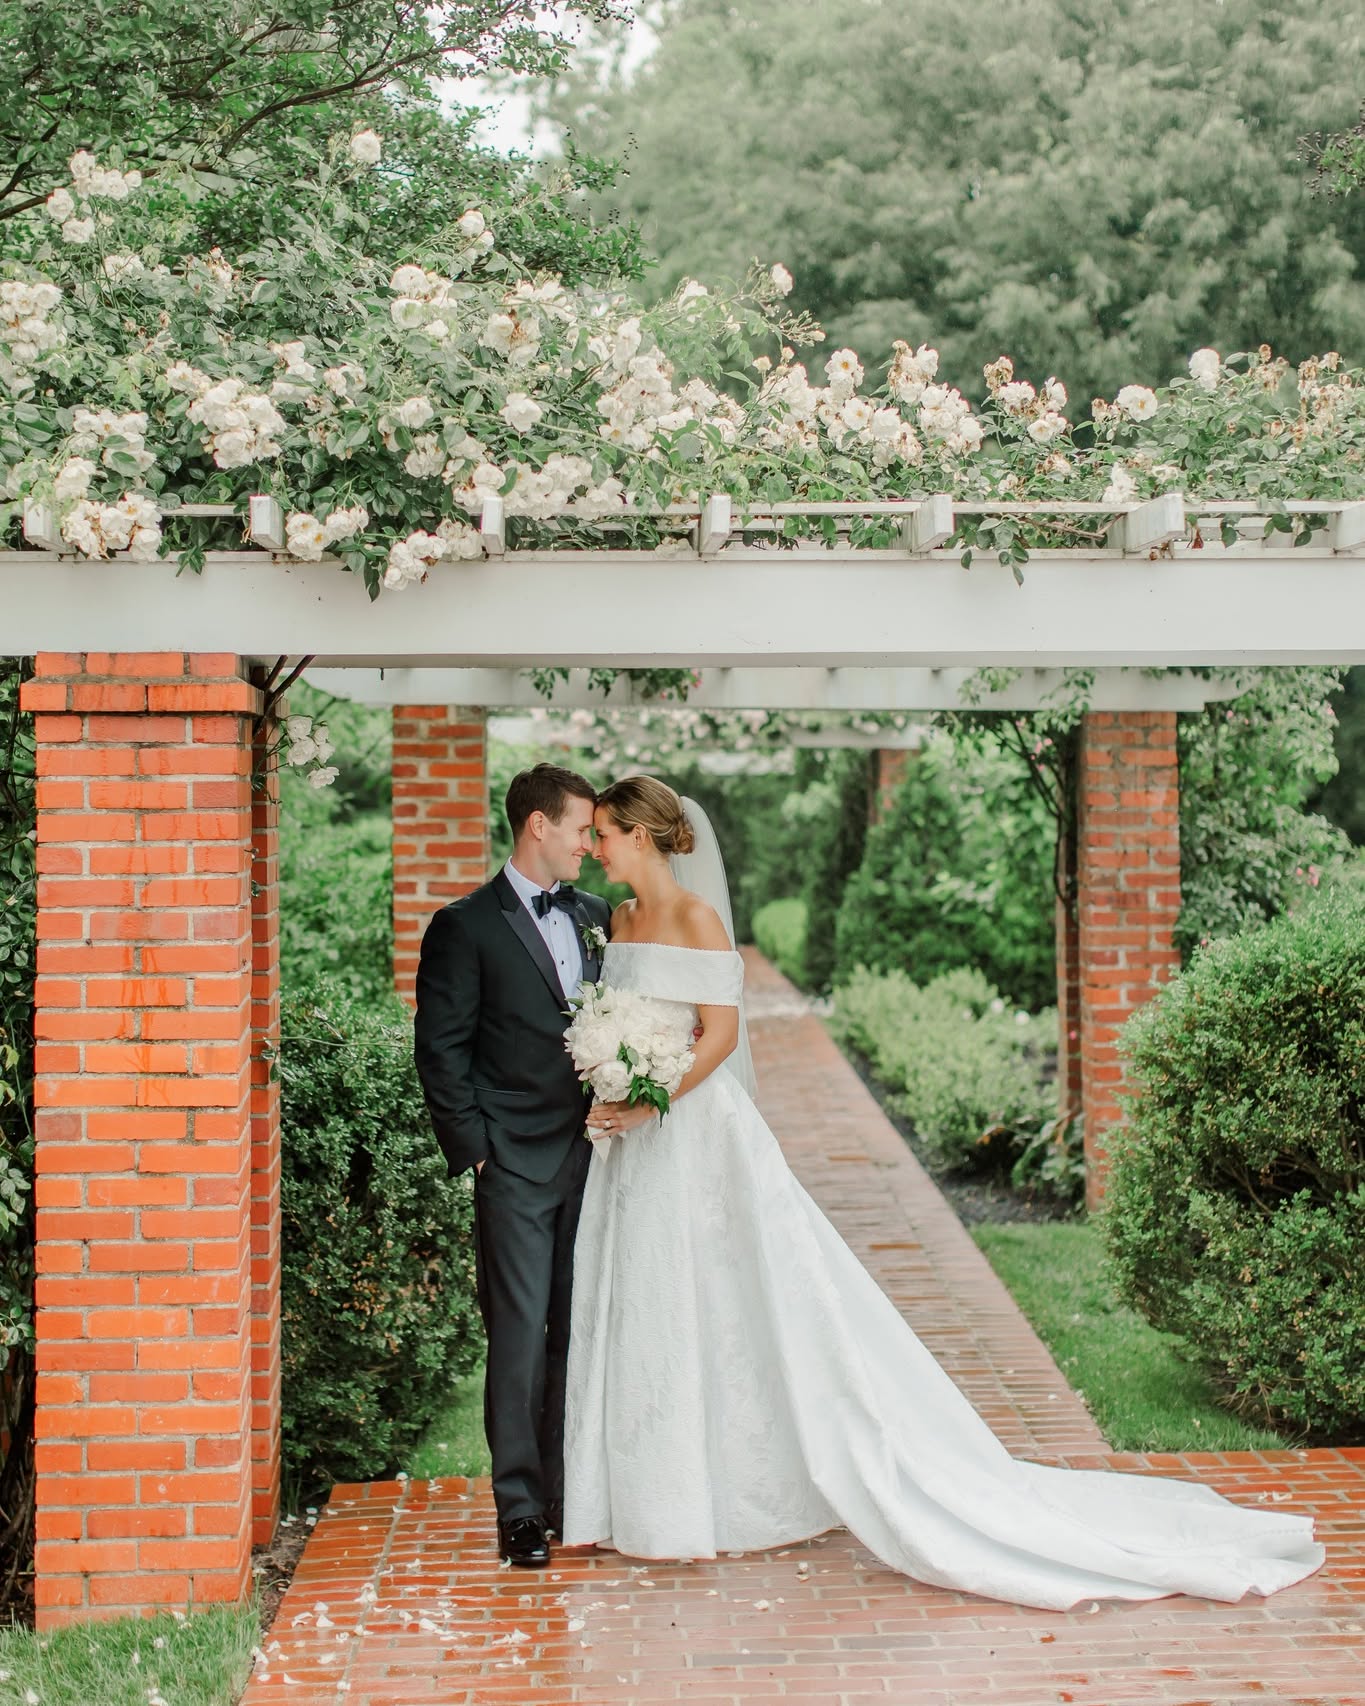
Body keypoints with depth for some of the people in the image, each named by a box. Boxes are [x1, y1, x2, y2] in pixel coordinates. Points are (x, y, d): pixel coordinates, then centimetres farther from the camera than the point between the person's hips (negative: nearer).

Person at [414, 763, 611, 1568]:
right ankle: (520, 1509, 6)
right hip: (517, 1167, -5)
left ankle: (571, 1495, 18)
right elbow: (442, 1050, -5)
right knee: (521, 1336, -2)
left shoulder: (596, 916, 13)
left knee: (582, 1332, 8)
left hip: (593, 1155, 5)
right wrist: (476, 1148, -9)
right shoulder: (466, 927, -4)